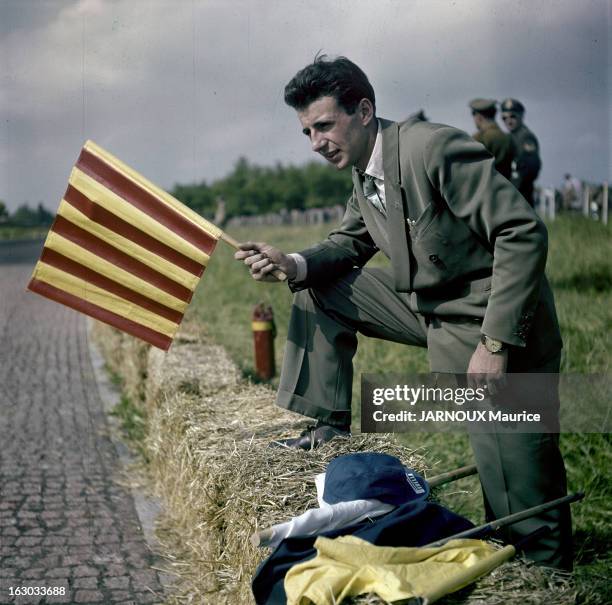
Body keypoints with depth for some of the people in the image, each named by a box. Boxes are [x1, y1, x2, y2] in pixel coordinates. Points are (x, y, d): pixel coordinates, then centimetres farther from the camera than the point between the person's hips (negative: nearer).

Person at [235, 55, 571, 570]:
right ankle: (330, 425, 16)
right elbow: (351, 243, 18)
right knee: (319, 291, 8)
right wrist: (292, 265, -4)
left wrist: (496, 342, -25)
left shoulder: (435, 147, -22)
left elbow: (524, 232, -24)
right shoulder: (364, 174, 5)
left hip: (494, 325, -8)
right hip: (426, 306, 8)